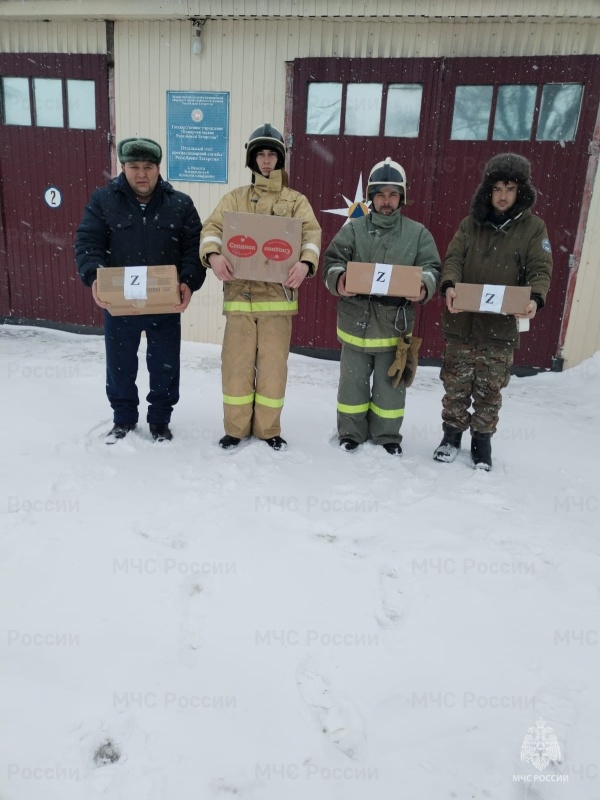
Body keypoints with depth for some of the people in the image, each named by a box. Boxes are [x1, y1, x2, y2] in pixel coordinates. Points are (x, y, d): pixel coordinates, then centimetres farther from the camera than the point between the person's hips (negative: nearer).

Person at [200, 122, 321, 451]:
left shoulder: (295, 200, 11)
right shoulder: (235, 198, 13)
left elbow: (311, 233, -5)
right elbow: (213, 227, 0)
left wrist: (305, 262, -27)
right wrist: (213, 254, -23)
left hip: (277, 295, 0)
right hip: (239, 294, 1)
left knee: (273, 366, 5)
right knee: (236, 364, 4)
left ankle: (268, 429, 20)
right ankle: (236, 428, 19)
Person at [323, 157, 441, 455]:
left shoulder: (417, 233, 4)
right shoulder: (353, 229, 2)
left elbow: (431, 268, 2)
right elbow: (332, 260, -5)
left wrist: (424, 287, -21)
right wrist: (338, 280, -27)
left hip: (394, 325, 0)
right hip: (356, 322, 0)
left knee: (391, 385, 12)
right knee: (353, 383, 12)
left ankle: (387, 436, 30)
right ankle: (350, 434, 29)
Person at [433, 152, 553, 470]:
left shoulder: (533, 226, 2)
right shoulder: (470, 224, 6)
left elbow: (540, 269, -4)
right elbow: (453, 259, -3)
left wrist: (535, 297, -25)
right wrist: (449, 285, -25)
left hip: (501, 327, -1)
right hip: (461, 323, 1)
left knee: (489, 390, 7)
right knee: (456, 385, 8)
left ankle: (482, 439, 24)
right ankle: (452, 434, 25)